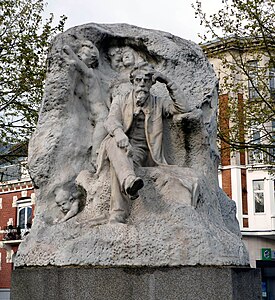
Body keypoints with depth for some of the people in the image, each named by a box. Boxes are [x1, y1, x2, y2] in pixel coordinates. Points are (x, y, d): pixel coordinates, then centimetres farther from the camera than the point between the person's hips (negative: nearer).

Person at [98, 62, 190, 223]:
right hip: (123, 147, -1)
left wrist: (168, 83, 5)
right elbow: (111, 120, -2)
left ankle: (118, 215, -40)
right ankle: (129, 180, -59)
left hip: (142, 151, 1)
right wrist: (119, 133, -27)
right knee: (113, 142, -37)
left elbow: (183, 108, 6)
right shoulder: (120, 101, 19)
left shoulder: (158, 104, 20)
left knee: (117, 165, -31)